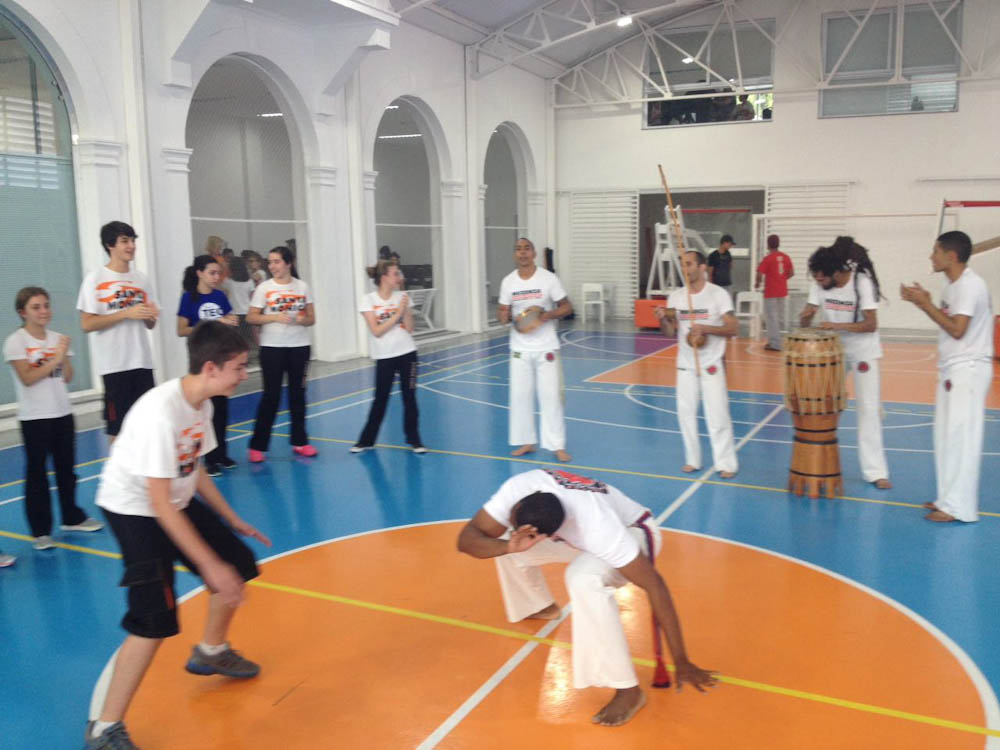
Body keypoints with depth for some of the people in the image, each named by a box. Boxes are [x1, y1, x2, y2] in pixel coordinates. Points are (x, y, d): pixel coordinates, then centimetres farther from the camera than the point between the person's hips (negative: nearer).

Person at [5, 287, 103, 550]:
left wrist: (65, 355, -11)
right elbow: (27, 378, -15)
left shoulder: (57, 338, 7)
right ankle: (40, 531, 7)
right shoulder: (16, 341, -7)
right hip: (34, 417, -5)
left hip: (62, 412, 5)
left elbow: (67, 377, 3)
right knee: (36, 472, 1)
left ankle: (72, 517, 28)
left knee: (66, 467, 13)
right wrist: (55, 358, -16)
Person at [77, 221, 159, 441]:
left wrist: (151, 316, -7)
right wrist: (126, 313, -17)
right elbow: (87, 324, -10)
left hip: (142, 362, 5)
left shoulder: (141, 279, 10)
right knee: (118, 429, 2)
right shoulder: (95, 279, -4)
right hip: (115, 365, -4)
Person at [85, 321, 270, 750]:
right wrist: (210, 566, -28)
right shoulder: (160, 412, -32)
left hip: (177, 502, 9)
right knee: (155, 623, -15)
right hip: (134, 510, -9)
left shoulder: (201, 403, -5)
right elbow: (159, 503, -30)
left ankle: (211, 652, 39)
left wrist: (234, 521, 12)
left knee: (238, 566, 14)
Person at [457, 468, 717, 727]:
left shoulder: (596, 524, -42)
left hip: (632, 533, -6)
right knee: (505, 542, 4)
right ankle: (542, 607, 33)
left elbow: (654, 584, -37)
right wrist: (509, 546, -49)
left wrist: (681, 662, -34)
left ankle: (628, 690, -24)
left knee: (583, 577, -37)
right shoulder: (518, 488, -31)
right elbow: (466, 539, -28)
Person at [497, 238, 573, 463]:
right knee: (520, 395, 7)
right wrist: (504, 316, -16)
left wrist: (548, 315, -21)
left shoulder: (548, 278, -8)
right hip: (520, 348, 3)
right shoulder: (508, 281, 0)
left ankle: (558, 445, 8)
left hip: (546, 347, -3)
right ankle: (526, 441, 22)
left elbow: (567, 307, -3)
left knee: (551, 395, -2)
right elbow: (502, 311, 8)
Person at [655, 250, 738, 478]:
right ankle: (692, 459, 22)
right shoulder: (676, 296, 2)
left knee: (717, 414, -4)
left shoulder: (718, 294, -9)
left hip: (712, 364, -4)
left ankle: (726, 463, 8)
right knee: (685, 412, 8)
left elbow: (733, 328, -11)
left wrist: (705, 328, -25)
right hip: (685, 364, 4)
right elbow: (669, 332, 4)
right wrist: (662, 319, -17)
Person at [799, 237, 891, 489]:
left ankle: (874, 471, 2)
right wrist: (806, 317, -26)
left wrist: (838, 325, -34)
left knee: (868, 408, -5)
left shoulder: (862, 283, -21)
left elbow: (871, 324, -24)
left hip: (863, 351, -4)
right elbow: (804, 321, -5)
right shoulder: (819, 285, -10)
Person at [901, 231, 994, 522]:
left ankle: (959, 507, 0)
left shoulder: (970, 285, -17)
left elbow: (957, 329, -21)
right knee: (947, 437, 13)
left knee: (960, 437, -6)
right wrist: (923, 302, 5)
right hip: (953, 370, 10)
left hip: (968, 371, -10)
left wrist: (925, 304, -16)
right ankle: (950, 498, 22)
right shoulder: (953, 285, 12)